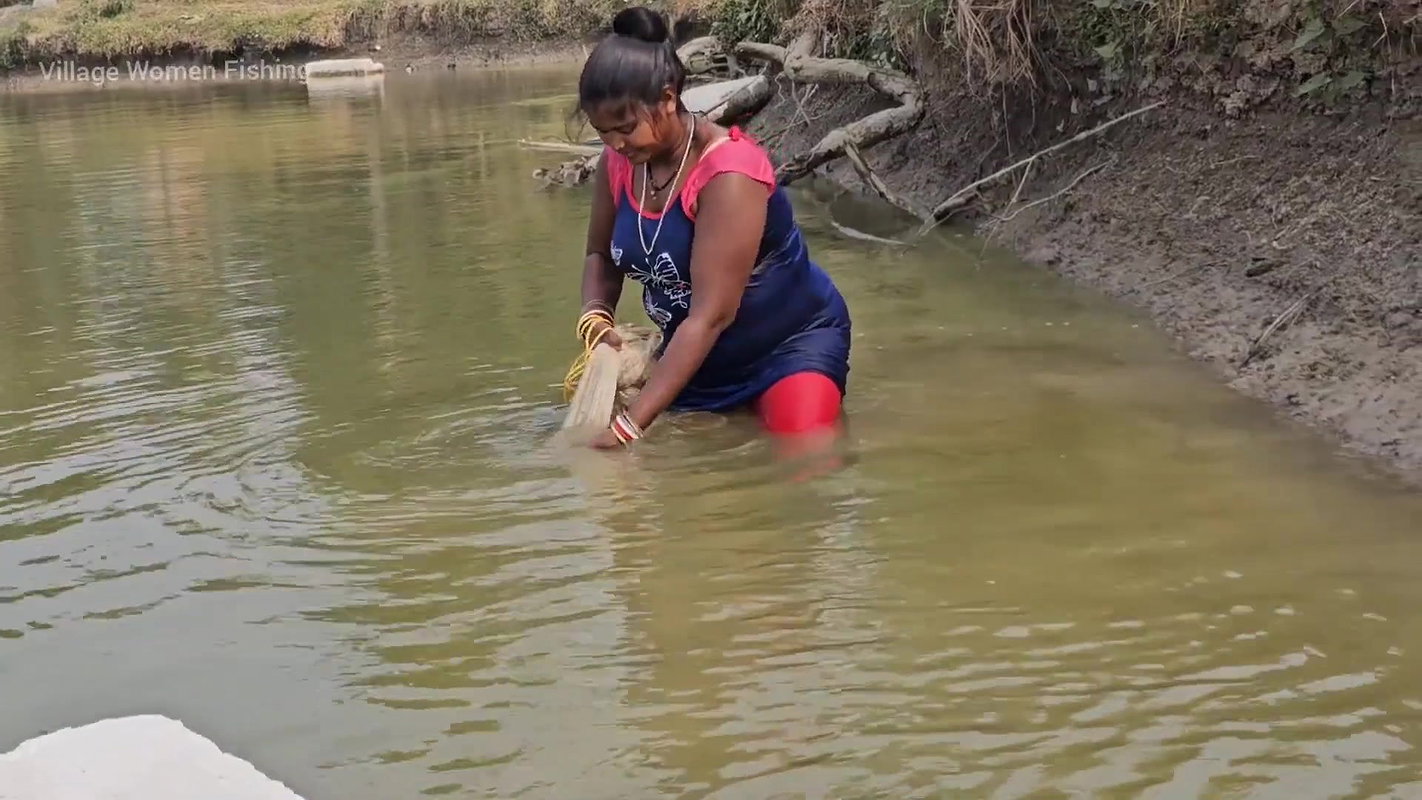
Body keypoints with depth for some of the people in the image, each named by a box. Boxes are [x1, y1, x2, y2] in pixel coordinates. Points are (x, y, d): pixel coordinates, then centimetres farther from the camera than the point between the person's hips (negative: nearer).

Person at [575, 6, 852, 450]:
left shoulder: (729, 172, -30)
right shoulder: (619, 162, -10)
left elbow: (712, 315, -33)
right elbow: (600, 255, 8)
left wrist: (629, 426, -37)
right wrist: (595, 319, -17)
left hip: (789, 340, -6)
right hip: (698, 353, 7)